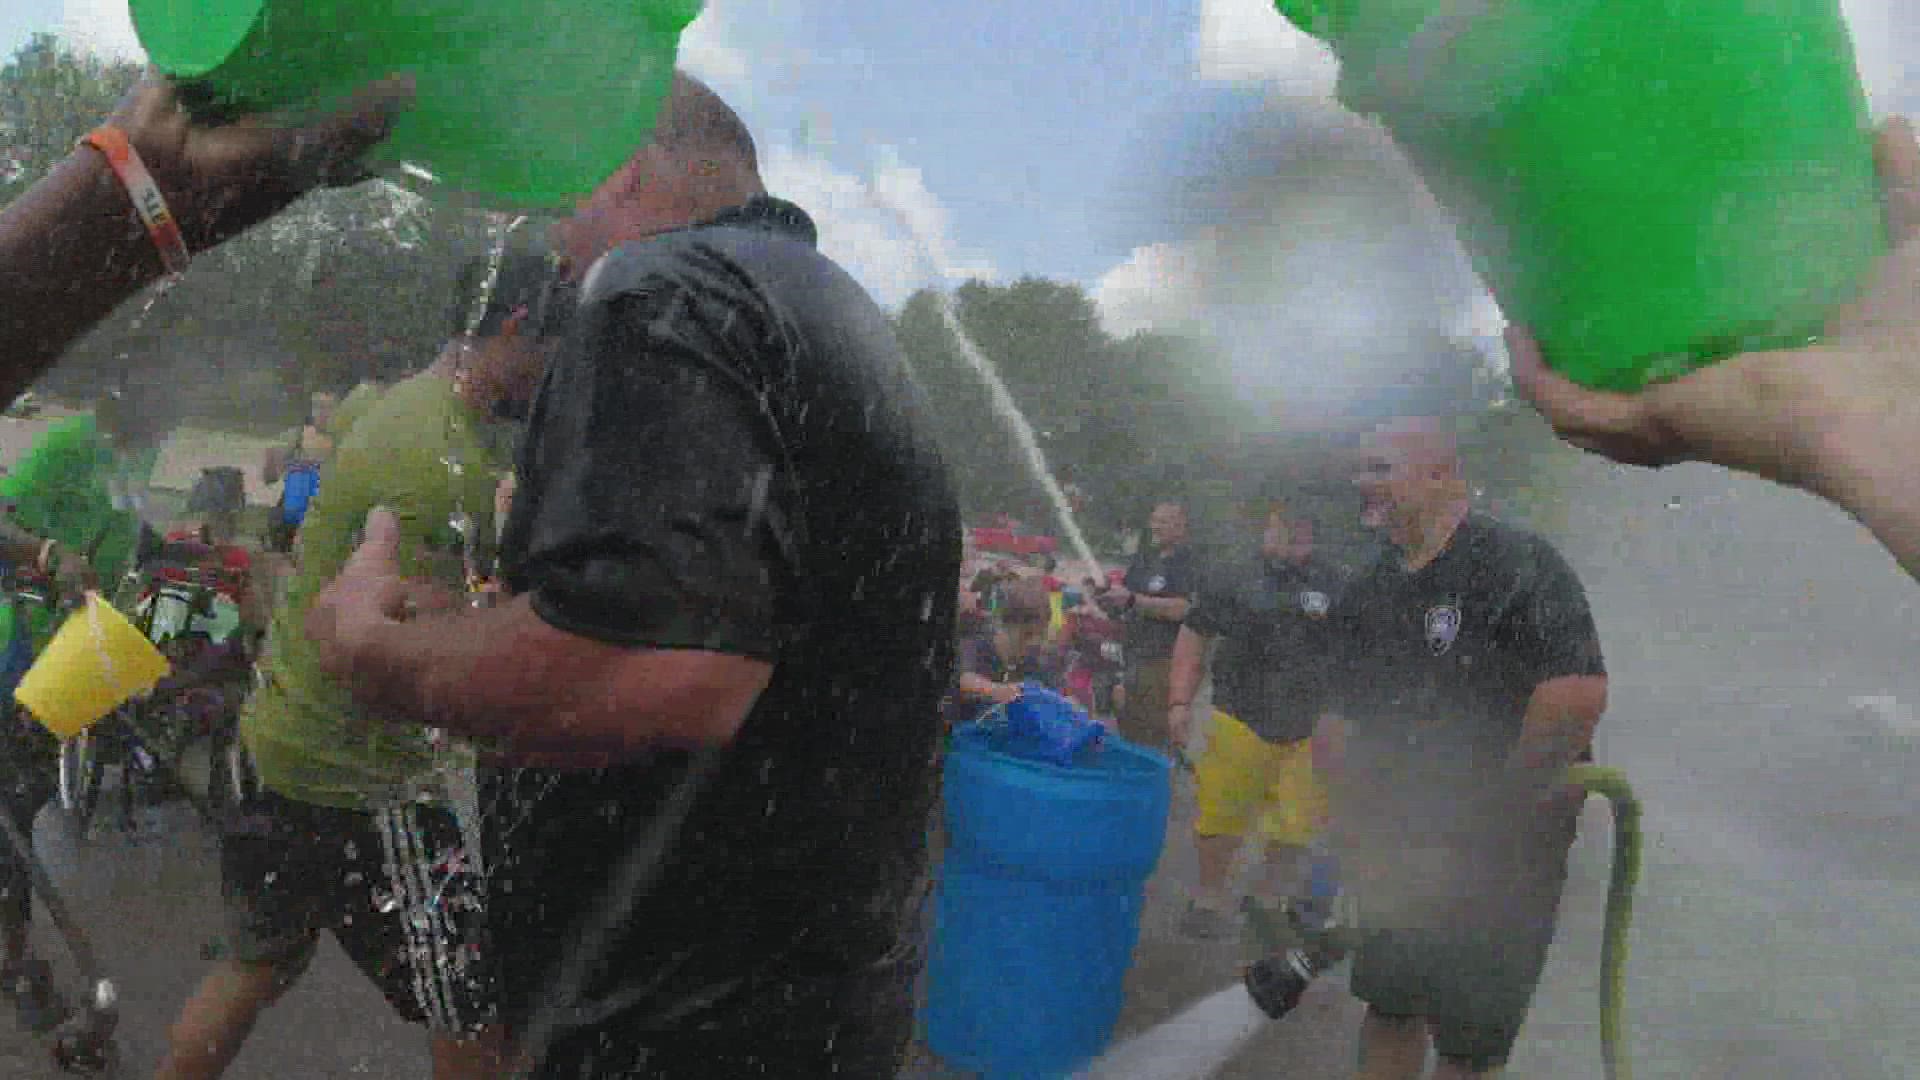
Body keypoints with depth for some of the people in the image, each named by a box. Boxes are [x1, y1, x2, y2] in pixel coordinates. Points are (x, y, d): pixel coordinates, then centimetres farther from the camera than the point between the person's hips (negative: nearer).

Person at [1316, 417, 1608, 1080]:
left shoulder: (1519, 566, -17)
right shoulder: (1367, 595, 6)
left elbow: (1581, 693, -28)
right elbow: (1340, 719, 10)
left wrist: (1497, 808, -19)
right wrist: (1352, 826, 1)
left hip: (1503, 857, -6)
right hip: (1400, 847, 7)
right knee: (1388, 1005, 17)